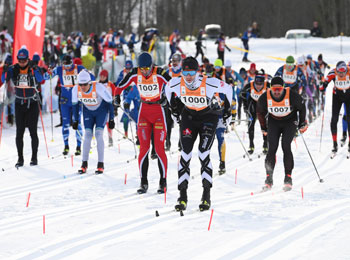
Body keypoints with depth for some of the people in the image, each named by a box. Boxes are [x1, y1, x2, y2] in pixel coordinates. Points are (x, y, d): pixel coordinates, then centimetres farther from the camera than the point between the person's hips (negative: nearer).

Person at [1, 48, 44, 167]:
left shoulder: (33, 69, -8)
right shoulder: (14, 69, -2)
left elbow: (40, 79, -23)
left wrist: (33, 68, -35)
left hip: (32, 104, -2)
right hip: (19, 104, 2)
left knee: (33, 131, -1)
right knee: (19, 132, -1)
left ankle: (34, 157, 8)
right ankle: (20, 158, 4)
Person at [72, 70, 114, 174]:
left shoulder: (98, 87, -32)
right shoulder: (76, 89, -21)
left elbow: (110, 102, -20)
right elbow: (75, 105, -3)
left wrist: (111, 119, -16)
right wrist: (75, 121, 1)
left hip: (101, 110, -3)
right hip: (88, 111, 3)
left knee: (98, 134, -15)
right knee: (88, 134, -9)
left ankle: (101, 164, -11)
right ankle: (84, 164, -3)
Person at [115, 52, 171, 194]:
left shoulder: (160, 74, -17)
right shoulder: (135, 74, -7)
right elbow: (121, 86, 7)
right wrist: (117, 96, -7)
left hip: (158, 112, -3)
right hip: (144, 112, 3)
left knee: (159, 149, -4)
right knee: (144, 148, -3)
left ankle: (163, 182, 6)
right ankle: (143, 183, 2)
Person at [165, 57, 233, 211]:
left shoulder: (209, 84, -29)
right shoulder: (176, 84, -20)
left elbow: (228, 89, -9)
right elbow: (167, 89, 6)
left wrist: (227, 109, 2)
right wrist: (174, 108, 13)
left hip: (209, 116, -3)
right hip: (189, 116, 3)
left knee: (204, 154, -15)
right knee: (185, 153, -8)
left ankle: (206, 196, -8)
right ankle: (183, 196, -5)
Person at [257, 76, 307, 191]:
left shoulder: (292, 96, -24)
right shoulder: (264, 98, -19)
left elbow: (302, 108, -4)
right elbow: (260, 112, 2)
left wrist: (302, 124, 5)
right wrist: (264, 128, 10)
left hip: (290, 122, -2)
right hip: (273, 123, 2)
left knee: (286, 147, -17)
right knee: (272, 149, -11)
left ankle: (288, 178, -11)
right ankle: (269, 180, -8)